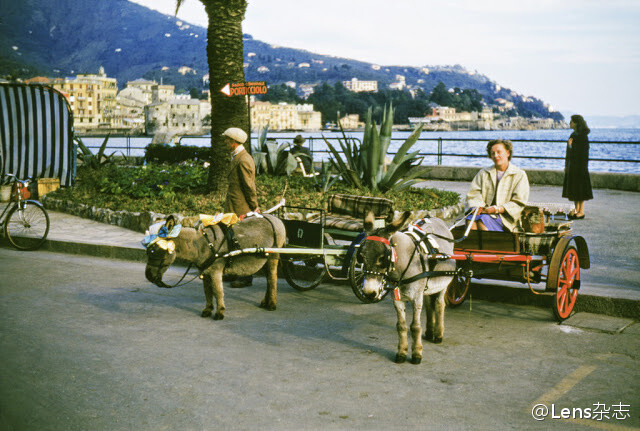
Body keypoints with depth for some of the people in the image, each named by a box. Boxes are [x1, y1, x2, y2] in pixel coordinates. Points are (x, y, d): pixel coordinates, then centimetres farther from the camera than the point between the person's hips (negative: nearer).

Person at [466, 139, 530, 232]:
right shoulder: (483, 173, 19)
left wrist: (497, 209, -15)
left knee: (482, 219, -34)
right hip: (485, 212, 3)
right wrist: (476, 207, -12)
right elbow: (473, 195, 11)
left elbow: (518, 203, -1)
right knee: (471, 218, -32)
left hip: (505, 218, -3)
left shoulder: (520, 175, 7)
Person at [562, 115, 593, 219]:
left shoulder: (583, 136, -14)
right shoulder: (573, 135, 13)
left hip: (579, 164, -9)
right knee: (573, 186, 10)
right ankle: (576, 209, 17)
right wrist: (566, 165, 16)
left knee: (580, 186, -4)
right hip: (572, 164, 9)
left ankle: (581, 211, 1)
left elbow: (584, 152, -18)